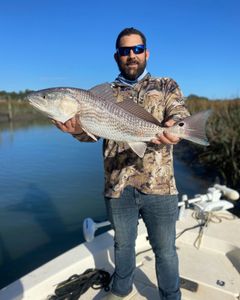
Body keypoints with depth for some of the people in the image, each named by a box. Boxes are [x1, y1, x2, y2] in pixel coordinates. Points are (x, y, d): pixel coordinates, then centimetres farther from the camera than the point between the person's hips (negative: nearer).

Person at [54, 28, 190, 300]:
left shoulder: (167, 86, 6)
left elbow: (181, 117, -11)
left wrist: (173, 129, -35)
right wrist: (78, 129, -27)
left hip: (159, 186, -1)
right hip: (118, 186, 2)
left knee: (164, 249, 13)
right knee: (122, 244, 22)